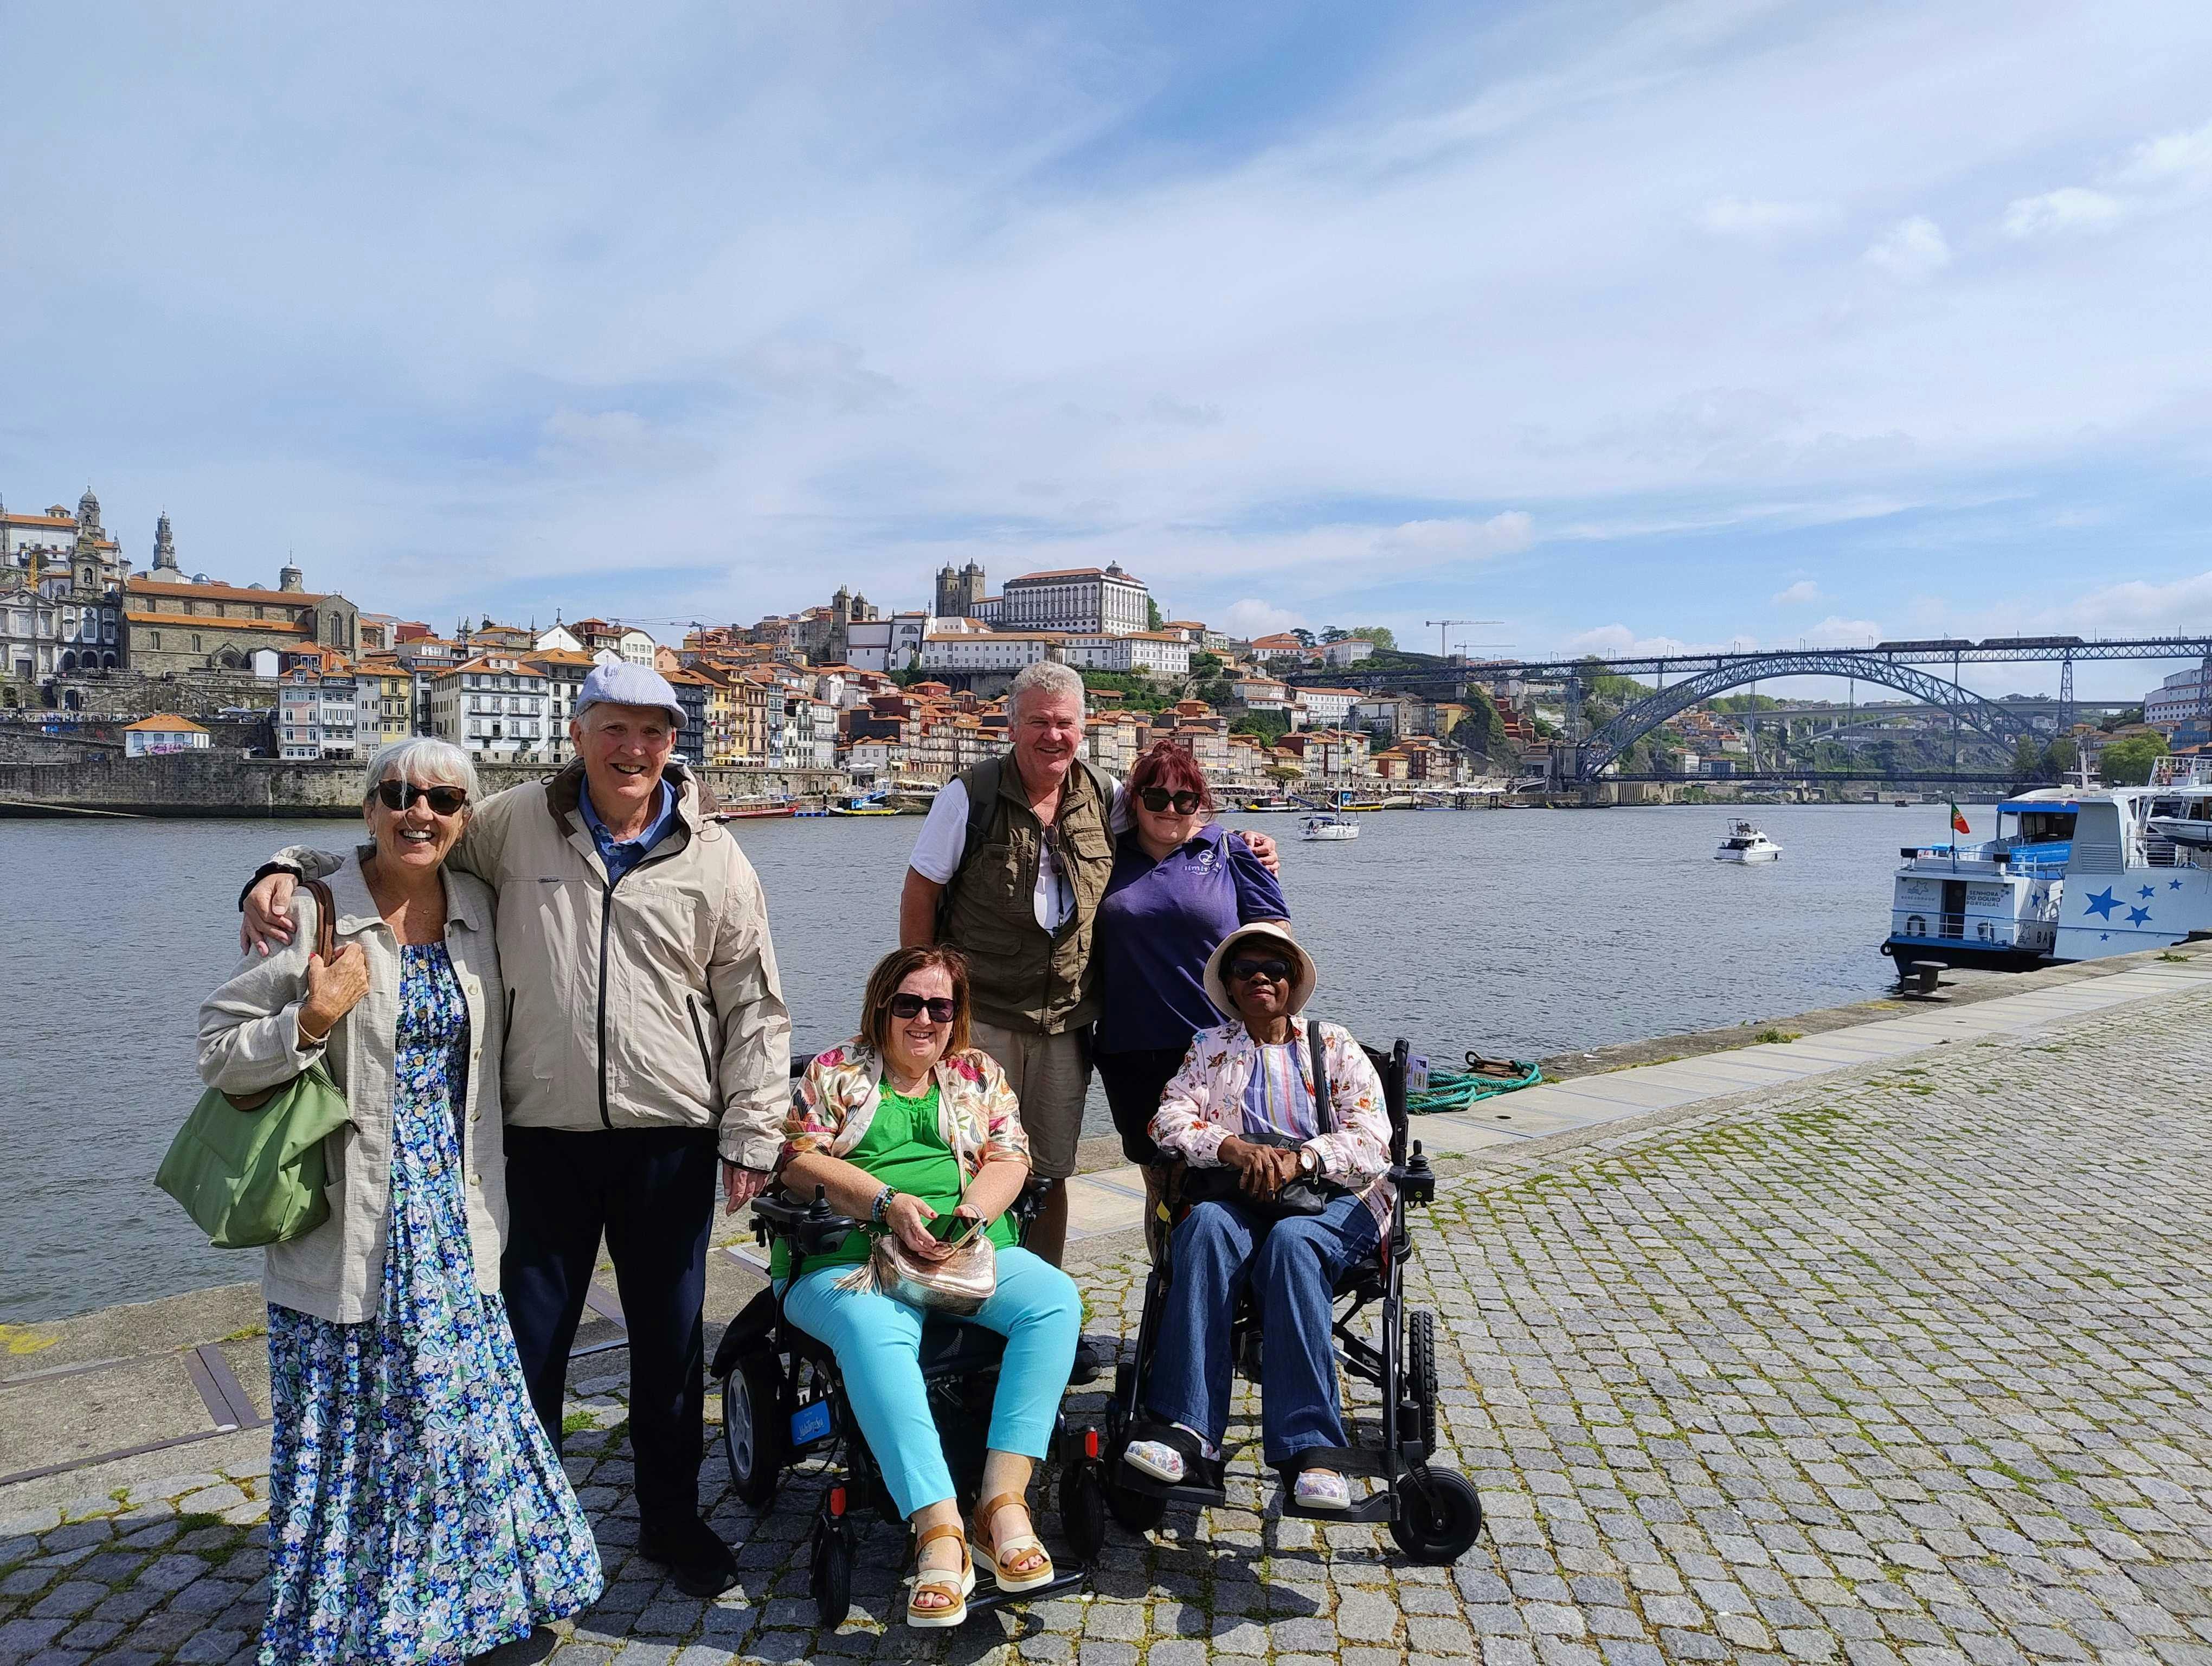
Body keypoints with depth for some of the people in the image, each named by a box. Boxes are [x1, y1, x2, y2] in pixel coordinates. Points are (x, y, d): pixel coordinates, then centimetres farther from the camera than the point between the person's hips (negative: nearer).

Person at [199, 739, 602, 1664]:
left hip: (454, 1215, 4)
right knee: (348, 1429, 5)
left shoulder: (477, 907, 5)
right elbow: (219, 1053, -7)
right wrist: (313, 1019, -23)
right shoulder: (313, 914, -9)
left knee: (464, 1406, 10)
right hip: (346, 1226, -4)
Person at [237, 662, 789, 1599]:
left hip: (672, 1138, 0)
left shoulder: (713, 857, -2)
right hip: (544, 1135, 0)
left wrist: (753, 1132, -1)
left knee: (671, 1338, 14)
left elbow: (754, 1003, 1)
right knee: (528, 1340, 10)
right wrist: (288, 873, -5)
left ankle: (671, 1519, 35)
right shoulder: (513, 826, -1)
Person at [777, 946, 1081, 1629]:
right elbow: (799, 1160, -1)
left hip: (970, 1249, 3)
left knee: (1055, 1298, -25)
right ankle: (940, 1534, -40)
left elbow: (1009, 1159, 8)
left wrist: (969, 1214, -13)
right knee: (874, 1330, -37)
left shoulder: (980, 1074, 19)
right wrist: (889, 1203, -14)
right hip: (849, 1256, -3)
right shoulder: (834, 1071, 12)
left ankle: (1003, 1503, -28)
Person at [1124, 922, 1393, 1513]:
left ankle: (1307, 1445, -40)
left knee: (1291, 1241, -36)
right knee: (1205, 1227, -34)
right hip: (1235, 1197, 1)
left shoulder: (1335, 1045, 16)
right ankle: (1186, 1425, -40)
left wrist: (1299, 1158, -17)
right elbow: (1170, 1119, 4)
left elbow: (1371, 1135, 2)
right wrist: (1232, 1147, -16)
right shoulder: (1208, 1048, 21)